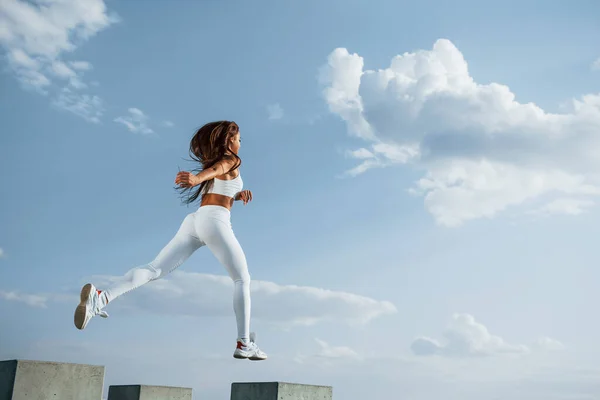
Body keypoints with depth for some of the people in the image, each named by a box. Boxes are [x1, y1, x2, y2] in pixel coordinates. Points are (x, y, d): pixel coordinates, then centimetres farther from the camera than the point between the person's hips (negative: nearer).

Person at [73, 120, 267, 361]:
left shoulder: (212, 161, 32)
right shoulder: (231, 160, 8)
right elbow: (215, 169, -15)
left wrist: (239, 194, 21)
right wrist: (196, 178, -36)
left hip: (194, 221, 7)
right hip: (214, 221, -7)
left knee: (154, 270, -8)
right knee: (242, 279, 4)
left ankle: (101, 298, -31)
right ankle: (244, 344, -2)